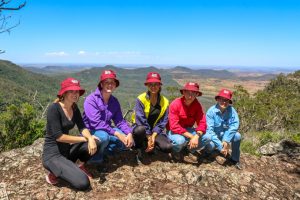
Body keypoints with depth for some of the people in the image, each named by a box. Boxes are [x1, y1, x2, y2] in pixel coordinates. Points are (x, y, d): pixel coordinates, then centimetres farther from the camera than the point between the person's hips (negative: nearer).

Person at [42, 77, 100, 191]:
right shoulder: (54, 108, -19)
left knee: (95, 142, -11)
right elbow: (58, 137, -24)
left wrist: (90, 138, -24)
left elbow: (82, 127, -2)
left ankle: (81, 166, 10)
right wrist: (85, 139, -18)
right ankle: (54, 172, 3)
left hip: (67, 150, 7)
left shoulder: (74, 108, 4)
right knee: (83, 183, -20)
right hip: (52, 155, -7)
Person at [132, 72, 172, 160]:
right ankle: (140, 148, -6)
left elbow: (162, 122, -4)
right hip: (141, 127, -3)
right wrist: (149, 137, -20)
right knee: (140, 130, -40)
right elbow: (141, 120, -18)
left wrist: (153, 136, -15)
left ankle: (150, 145, 10)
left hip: (156, 131, 3)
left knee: (168, 148, -22)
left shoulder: (165, 102, -2)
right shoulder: (141, 99, -13)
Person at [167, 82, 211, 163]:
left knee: (207, 138, -17)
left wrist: (196, 136, -32)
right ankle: (176, 151, 3)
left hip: (189, 130, 4)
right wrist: (191, 136, -28)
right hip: (175, 131, -4)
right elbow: (174, 127, -26)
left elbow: (202, 123, -13)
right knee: (180, 140, -36)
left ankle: (191, 150, 12)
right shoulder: (175, 104, -22)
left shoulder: (197, 105, -9)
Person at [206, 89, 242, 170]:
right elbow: (209, 130, -24)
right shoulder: (211, 111, -22)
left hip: (225, 135, 3)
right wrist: (220, 146, -28)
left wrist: (226, 140, -31)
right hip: (213, 135, -2)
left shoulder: (231, 110, -16)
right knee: (210, 144, -31)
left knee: (237, 136, -23)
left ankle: (235, 159, 2)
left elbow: (235, 125, -22)